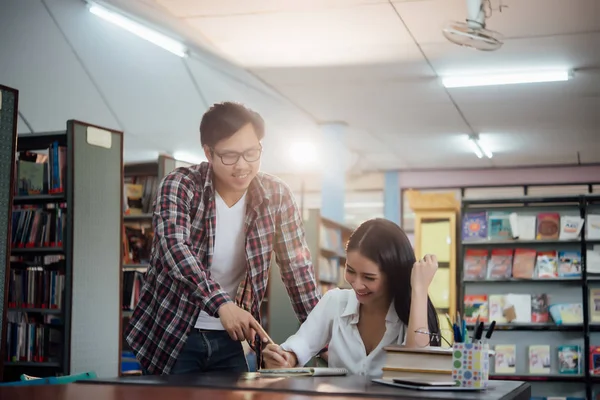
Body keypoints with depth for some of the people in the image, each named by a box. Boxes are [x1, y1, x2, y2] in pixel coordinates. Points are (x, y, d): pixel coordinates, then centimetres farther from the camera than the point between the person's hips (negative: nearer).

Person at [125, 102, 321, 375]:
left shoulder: (276, 196, -4)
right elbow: (174, 249, -28)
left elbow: (297, 268, 0)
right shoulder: (179, 186, -13)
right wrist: (221, 303, -42)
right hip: (170, 334, -3)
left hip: (229, 338, 3)